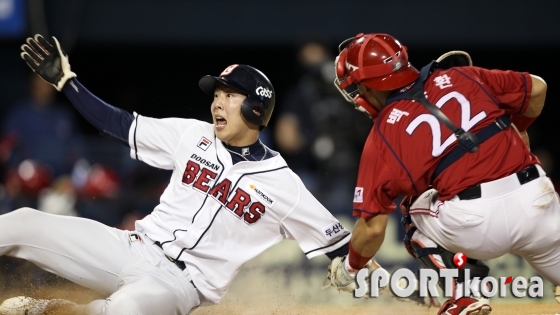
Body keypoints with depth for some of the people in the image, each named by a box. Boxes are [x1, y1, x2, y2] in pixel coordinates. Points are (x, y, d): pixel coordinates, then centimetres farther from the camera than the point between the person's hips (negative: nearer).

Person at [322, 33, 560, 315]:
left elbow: (373, 229, 6)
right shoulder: (458, 78, 14)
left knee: (416, 212, 27)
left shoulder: (381, 138, 6)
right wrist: (516, 130, 37)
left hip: (476, 224, -3)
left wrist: (348, 268, 25)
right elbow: (537, 89, 18)